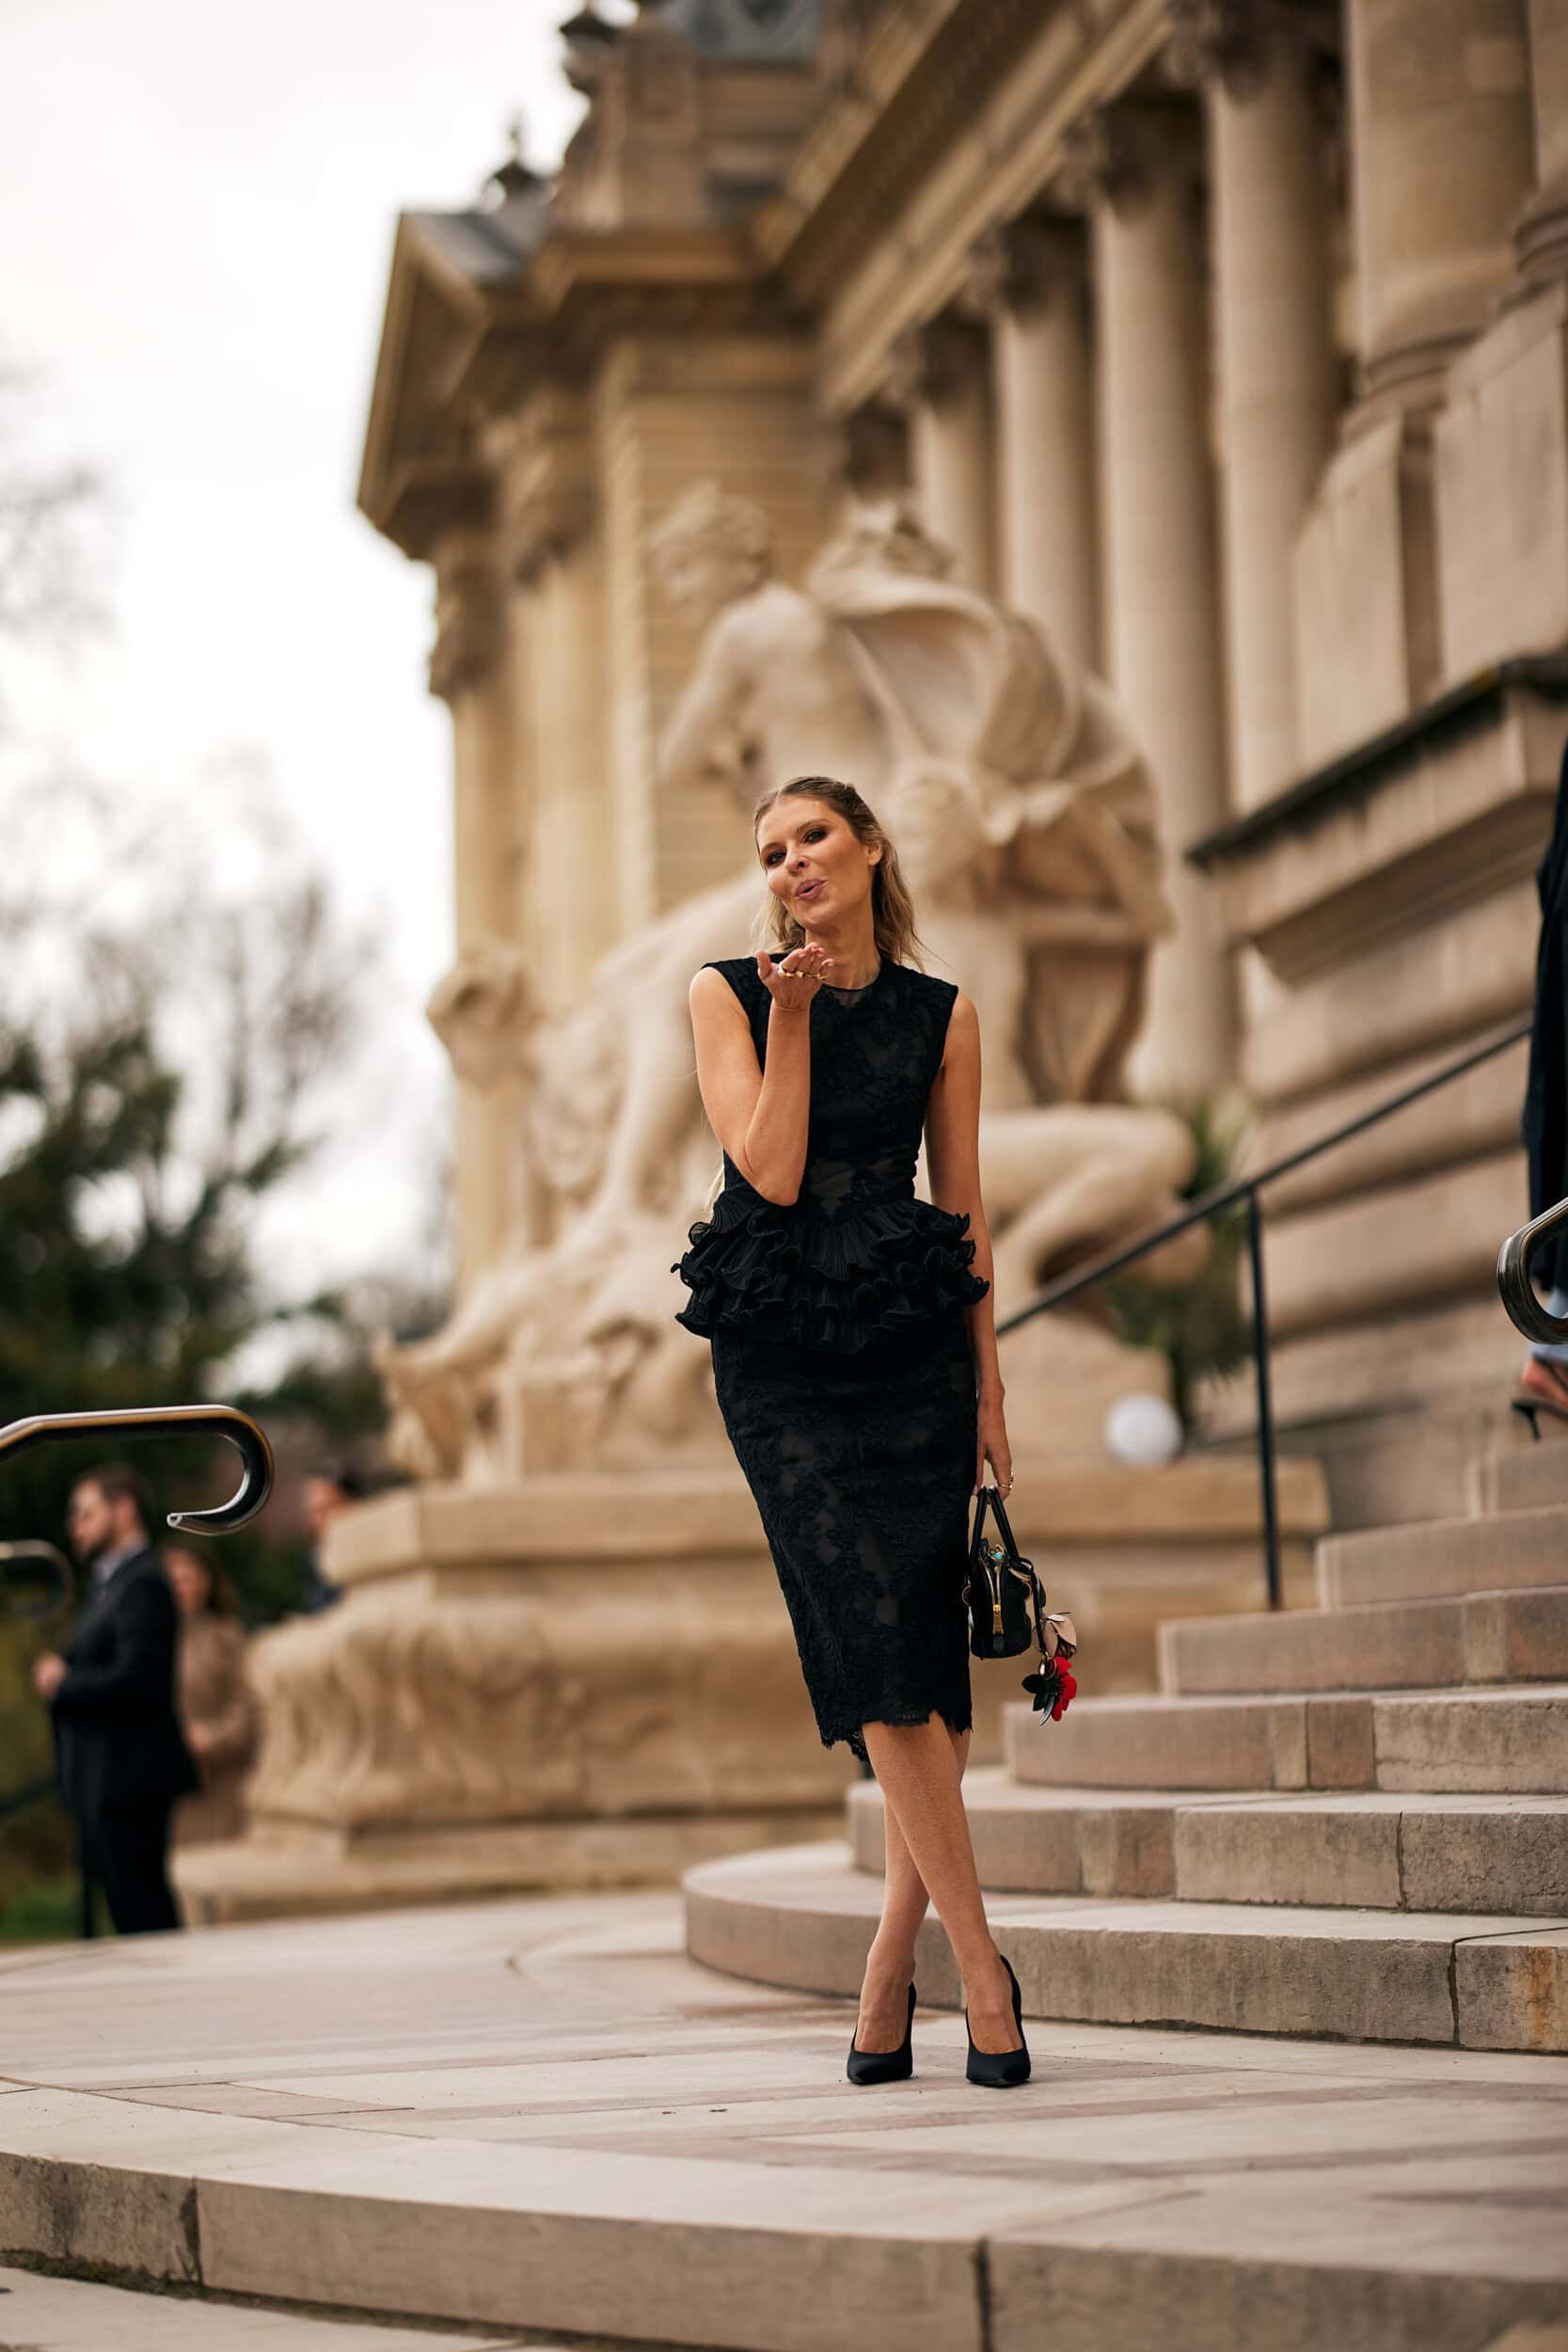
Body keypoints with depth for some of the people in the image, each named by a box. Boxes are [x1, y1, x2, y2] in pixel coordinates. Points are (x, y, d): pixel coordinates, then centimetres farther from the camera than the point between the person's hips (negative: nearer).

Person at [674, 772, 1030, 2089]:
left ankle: (894, 1962, 7)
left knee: (917, 1656, -3)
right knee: (879, 1643, -11)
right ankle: (979, 1965, -9)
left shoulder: (942, 1014, 10)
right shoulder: (726, 994, 5)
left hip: (916, 1341, 2)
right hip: (780, 1350, -2)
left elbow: (967, 1211, 12)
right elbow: (770, 1170, -5)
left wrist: (989, 1391, 8)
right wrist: (791, 1017, -12)